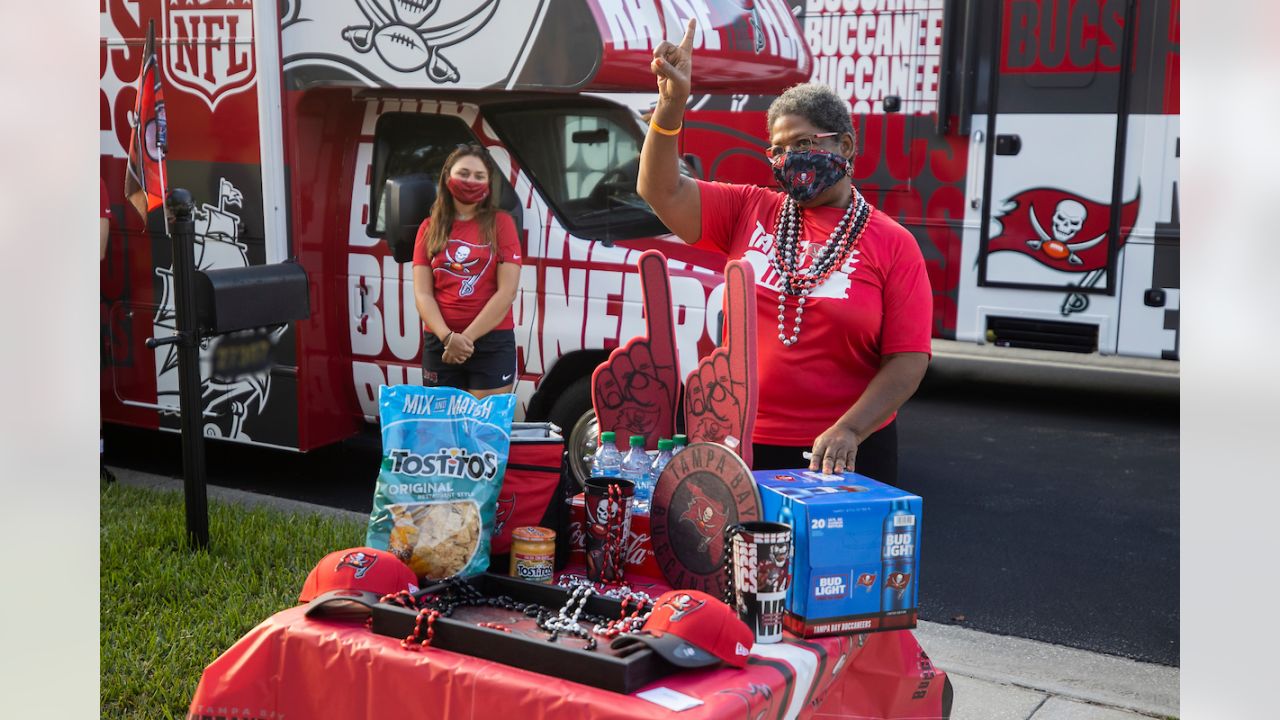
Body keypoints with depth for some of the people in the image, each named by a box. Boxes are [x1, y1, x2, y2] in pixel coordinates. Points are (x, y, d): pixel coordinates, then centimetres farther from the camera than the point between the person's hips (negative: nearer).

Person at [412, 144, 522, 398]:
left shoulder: (500, 223, 2)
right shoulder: (429, 228, 10)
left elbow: (507, 292, -6)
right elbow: (422, 294, 3)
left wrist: (467, 337, -10)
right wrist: (447, 337, -13)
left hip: (492, 343, -2)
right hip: (439, 344, 3)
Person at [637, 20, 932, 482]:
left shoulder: (892, 245, -4)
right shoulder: (748, 211, 5)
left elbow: (908, 359, -9)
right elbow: (661, 192, -3)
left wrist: (847, 431, -21)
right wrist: (672, 104, -16)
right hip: (744, 445, 3)